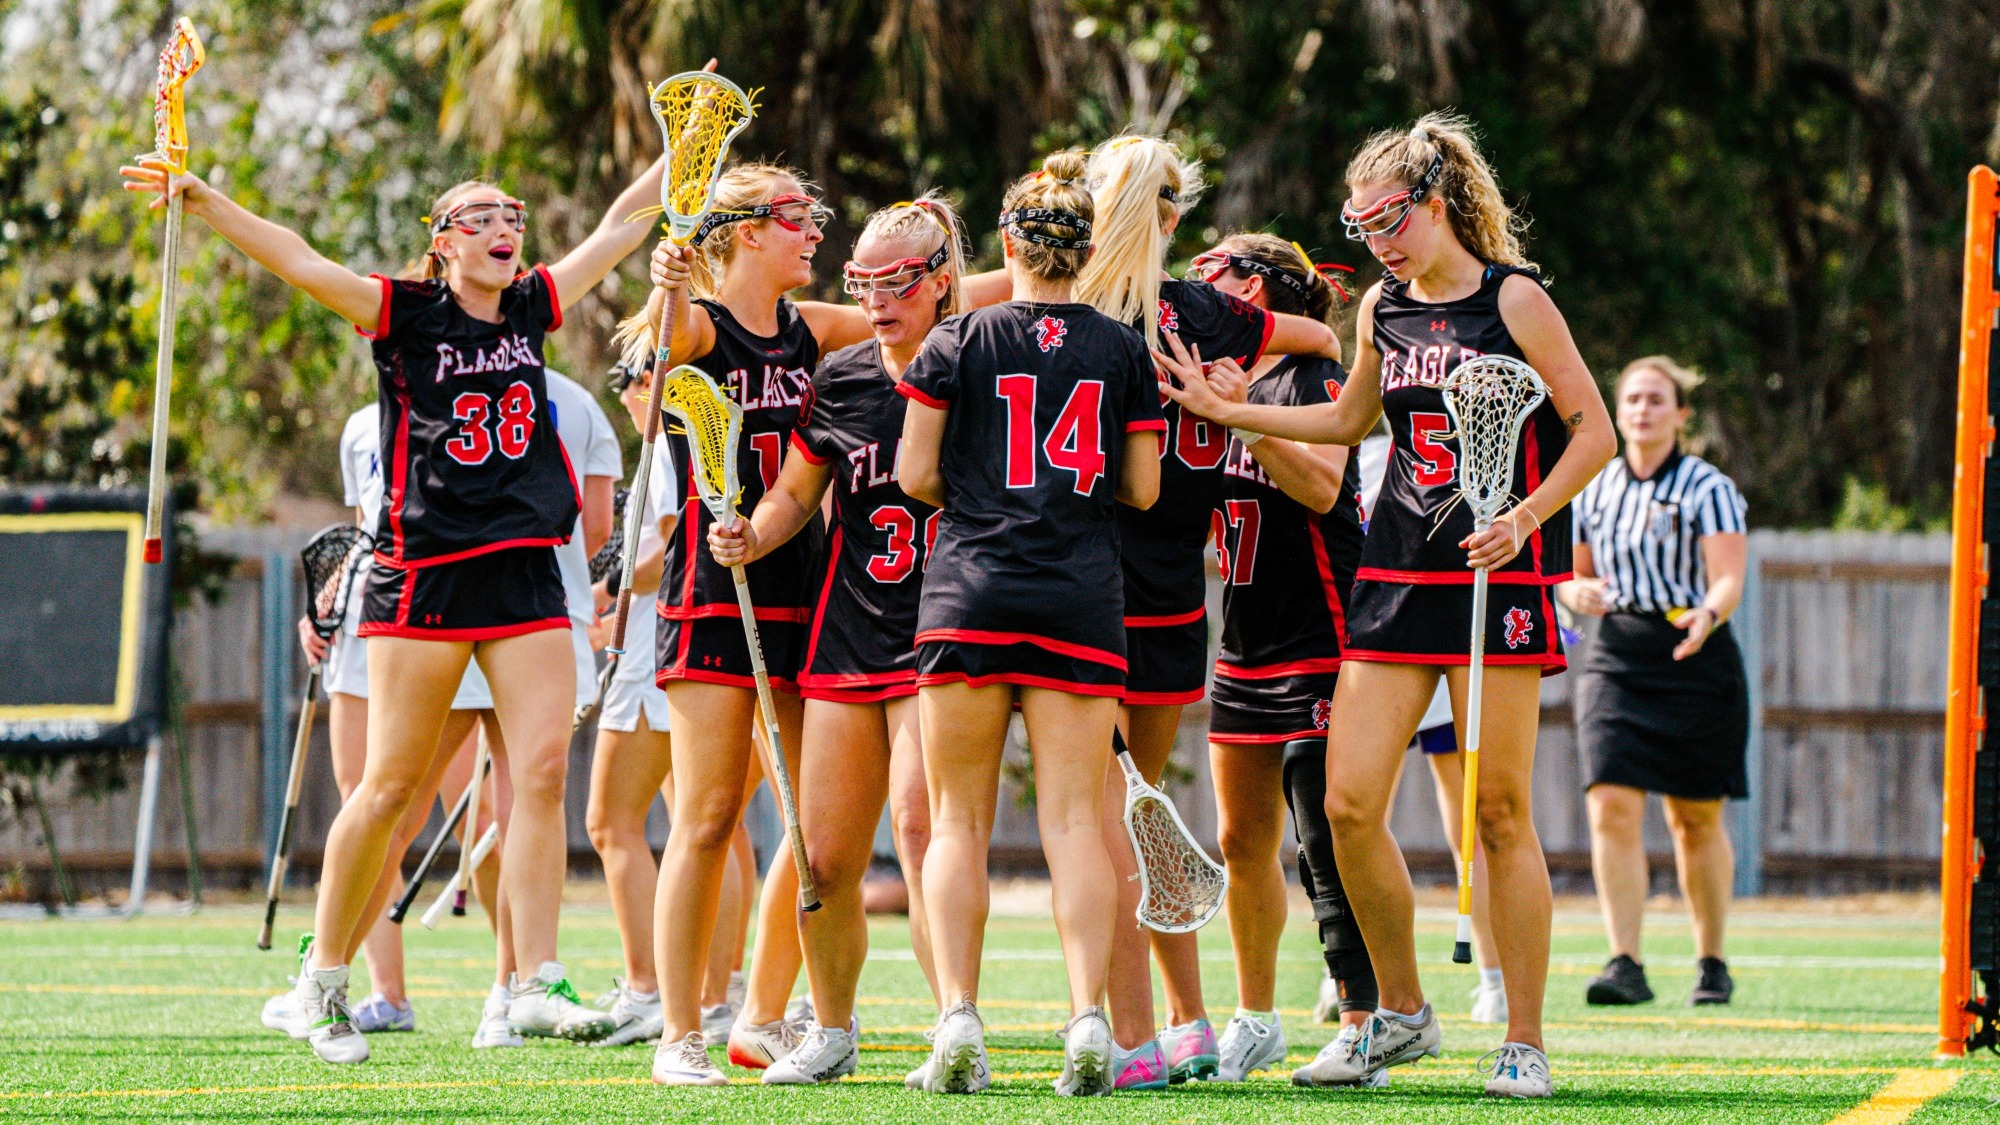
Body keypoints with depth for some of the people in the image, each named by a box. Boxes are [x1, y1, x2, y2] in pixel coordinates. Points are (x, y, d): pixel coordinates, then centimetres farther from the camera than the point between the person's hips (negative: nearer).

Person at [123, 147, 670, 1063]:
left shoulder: (531, 311, 12)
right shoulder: (407, 315, -2)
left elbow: (621, 226, 22)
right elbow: (302, 264, -13)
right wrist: (203, 202, -24)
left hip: (525, 572, 4)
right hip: (424, 570, -4)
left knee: (545, 766, -8)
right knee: (390, 783, -2)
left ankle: (536, 983, -7)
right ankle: (323, 978, 11)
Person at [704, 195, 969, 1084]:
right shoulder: (839, 380, 7)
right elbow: (794, 494, 18)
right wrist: (749, 538, -2)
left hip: (943, 640, -4)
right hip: (846, 640, 4)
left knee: (919, 827, -20)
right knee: (826, 858, 3)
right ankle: (831, 1032, 24)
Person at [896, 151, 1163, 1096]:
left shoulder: (957, 342, 2)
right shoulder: (1123, 351, 6)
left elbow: (915, 472, 1)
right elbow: (1143, 487, 8)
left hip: (969, 592, -1)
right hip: (1082, 602, 1)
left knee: (959, 819, 5)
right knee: (1075, 819, -1)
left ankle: (959, 1020, -7)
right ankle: (1087, 1020, -15)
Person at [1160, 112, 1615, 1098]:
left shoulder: (1513, 300, -5)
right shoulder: (1382, 309, 12)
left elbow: (1593, 431, -5)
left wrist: (1527, 516, -18)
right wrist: (1226, 411, 22)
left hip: (1500, 573, -5)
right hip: (1396, 573, 6)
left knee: (1500, 813, -4)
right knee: (1348, 805, -3)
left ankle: (1523, 1043, 4)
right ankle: (1400, 1014, 15)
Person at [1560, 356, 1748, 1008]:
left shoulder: (1708, 489, -3)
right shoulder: (1595, 492, 10)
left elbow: (1729, 580, -12)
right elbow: (1575, 578, 20)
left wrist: (1707, 615, -34)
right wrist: (1577, 593, -4)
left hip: (1697, 661, -3)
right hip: (1615, 660, 3)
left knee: (1697, 820, 6)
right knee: (1612, 807, -14)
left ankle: (1711, 962, 23)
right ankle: (1625, 965, -18)